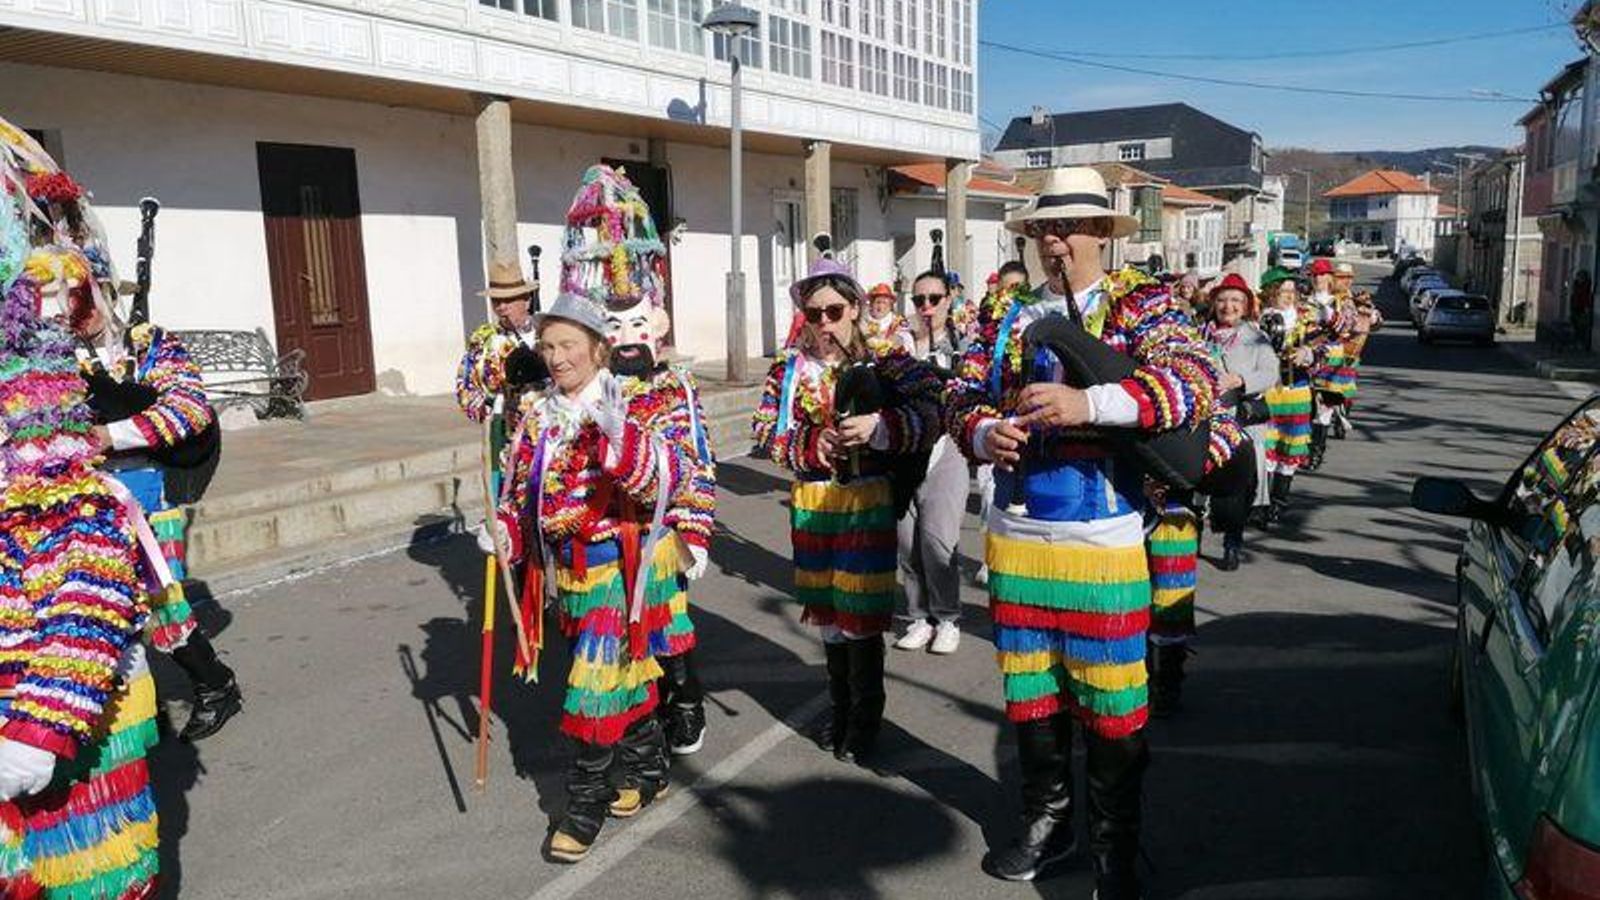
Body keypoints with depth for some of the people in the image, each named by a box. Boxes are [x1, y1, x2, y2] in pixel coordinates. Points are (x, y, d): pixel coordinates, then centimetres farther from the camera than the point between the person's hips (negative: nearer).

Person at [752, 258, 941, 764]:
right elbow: (764, 433, 0)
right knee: (826, 609, 15)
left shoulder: (884, 362, -5)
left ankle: (865, 719, 21)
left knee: (861, 612, 1)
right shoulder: (789, 369, 5)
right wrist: (812, 444, -16)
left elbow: (928, 416, -15)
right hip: (811, 504, 4)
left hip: (866, 503, -4)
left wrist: (878, 426, -30)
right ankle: (840, 708, 34)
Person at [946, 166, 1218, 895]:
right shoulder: (1006, 313, 9)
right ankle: (1046, 821, 37)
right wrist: (984, 433, -18)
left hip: (1103, 540, -4)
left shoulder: (1140, 304, -3)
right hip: (1014, 537, 4)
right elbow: (961, 394, 6)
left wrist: (1089, 403, -32)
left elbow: (1196, 381, -19)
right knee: (1030, 689, 17)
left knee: (1112, 699, 6)